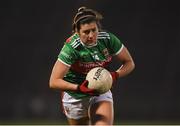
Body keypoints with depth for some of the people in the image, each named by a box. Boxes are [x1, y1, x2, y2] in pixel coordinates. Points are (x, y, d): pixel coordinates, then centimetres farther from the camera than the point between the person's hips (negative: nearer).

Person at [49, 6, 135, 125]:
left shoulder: (108, 39, -16)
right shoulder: (71, 47, -26)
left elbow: (129, 63, -3)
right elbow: (54, 82, -27)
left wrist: (115, 75, -23)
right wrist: (79, 88, -41)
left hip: (101, 92, 1)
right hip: (75, 96, -1)